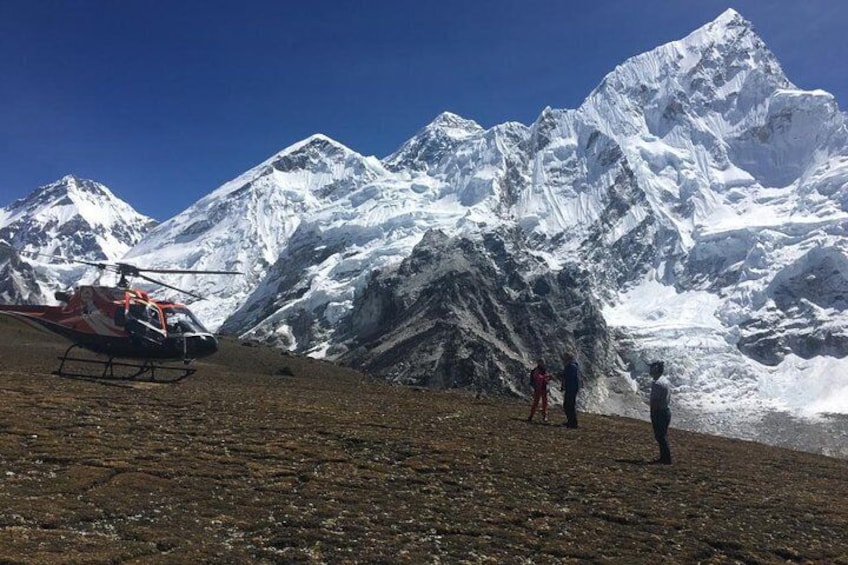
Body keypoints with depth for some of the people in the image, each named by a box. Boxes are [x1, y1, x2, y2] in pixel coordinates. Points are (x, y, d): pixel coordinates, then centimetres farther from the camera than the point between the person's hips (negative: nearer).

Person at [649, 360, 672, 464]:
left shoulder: (656, 383, -21)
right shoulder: (665, 381, 10)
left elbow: (654, 401, -23)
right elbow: (669, 396, 18)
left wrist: (653, 415, -14)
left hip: (659, 412, -10)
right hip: (666, 411, 10)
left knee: (660, 436, -1)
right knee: (663, 436, 16)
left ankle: (667, 459, 3)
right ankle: (664, 458, 24)